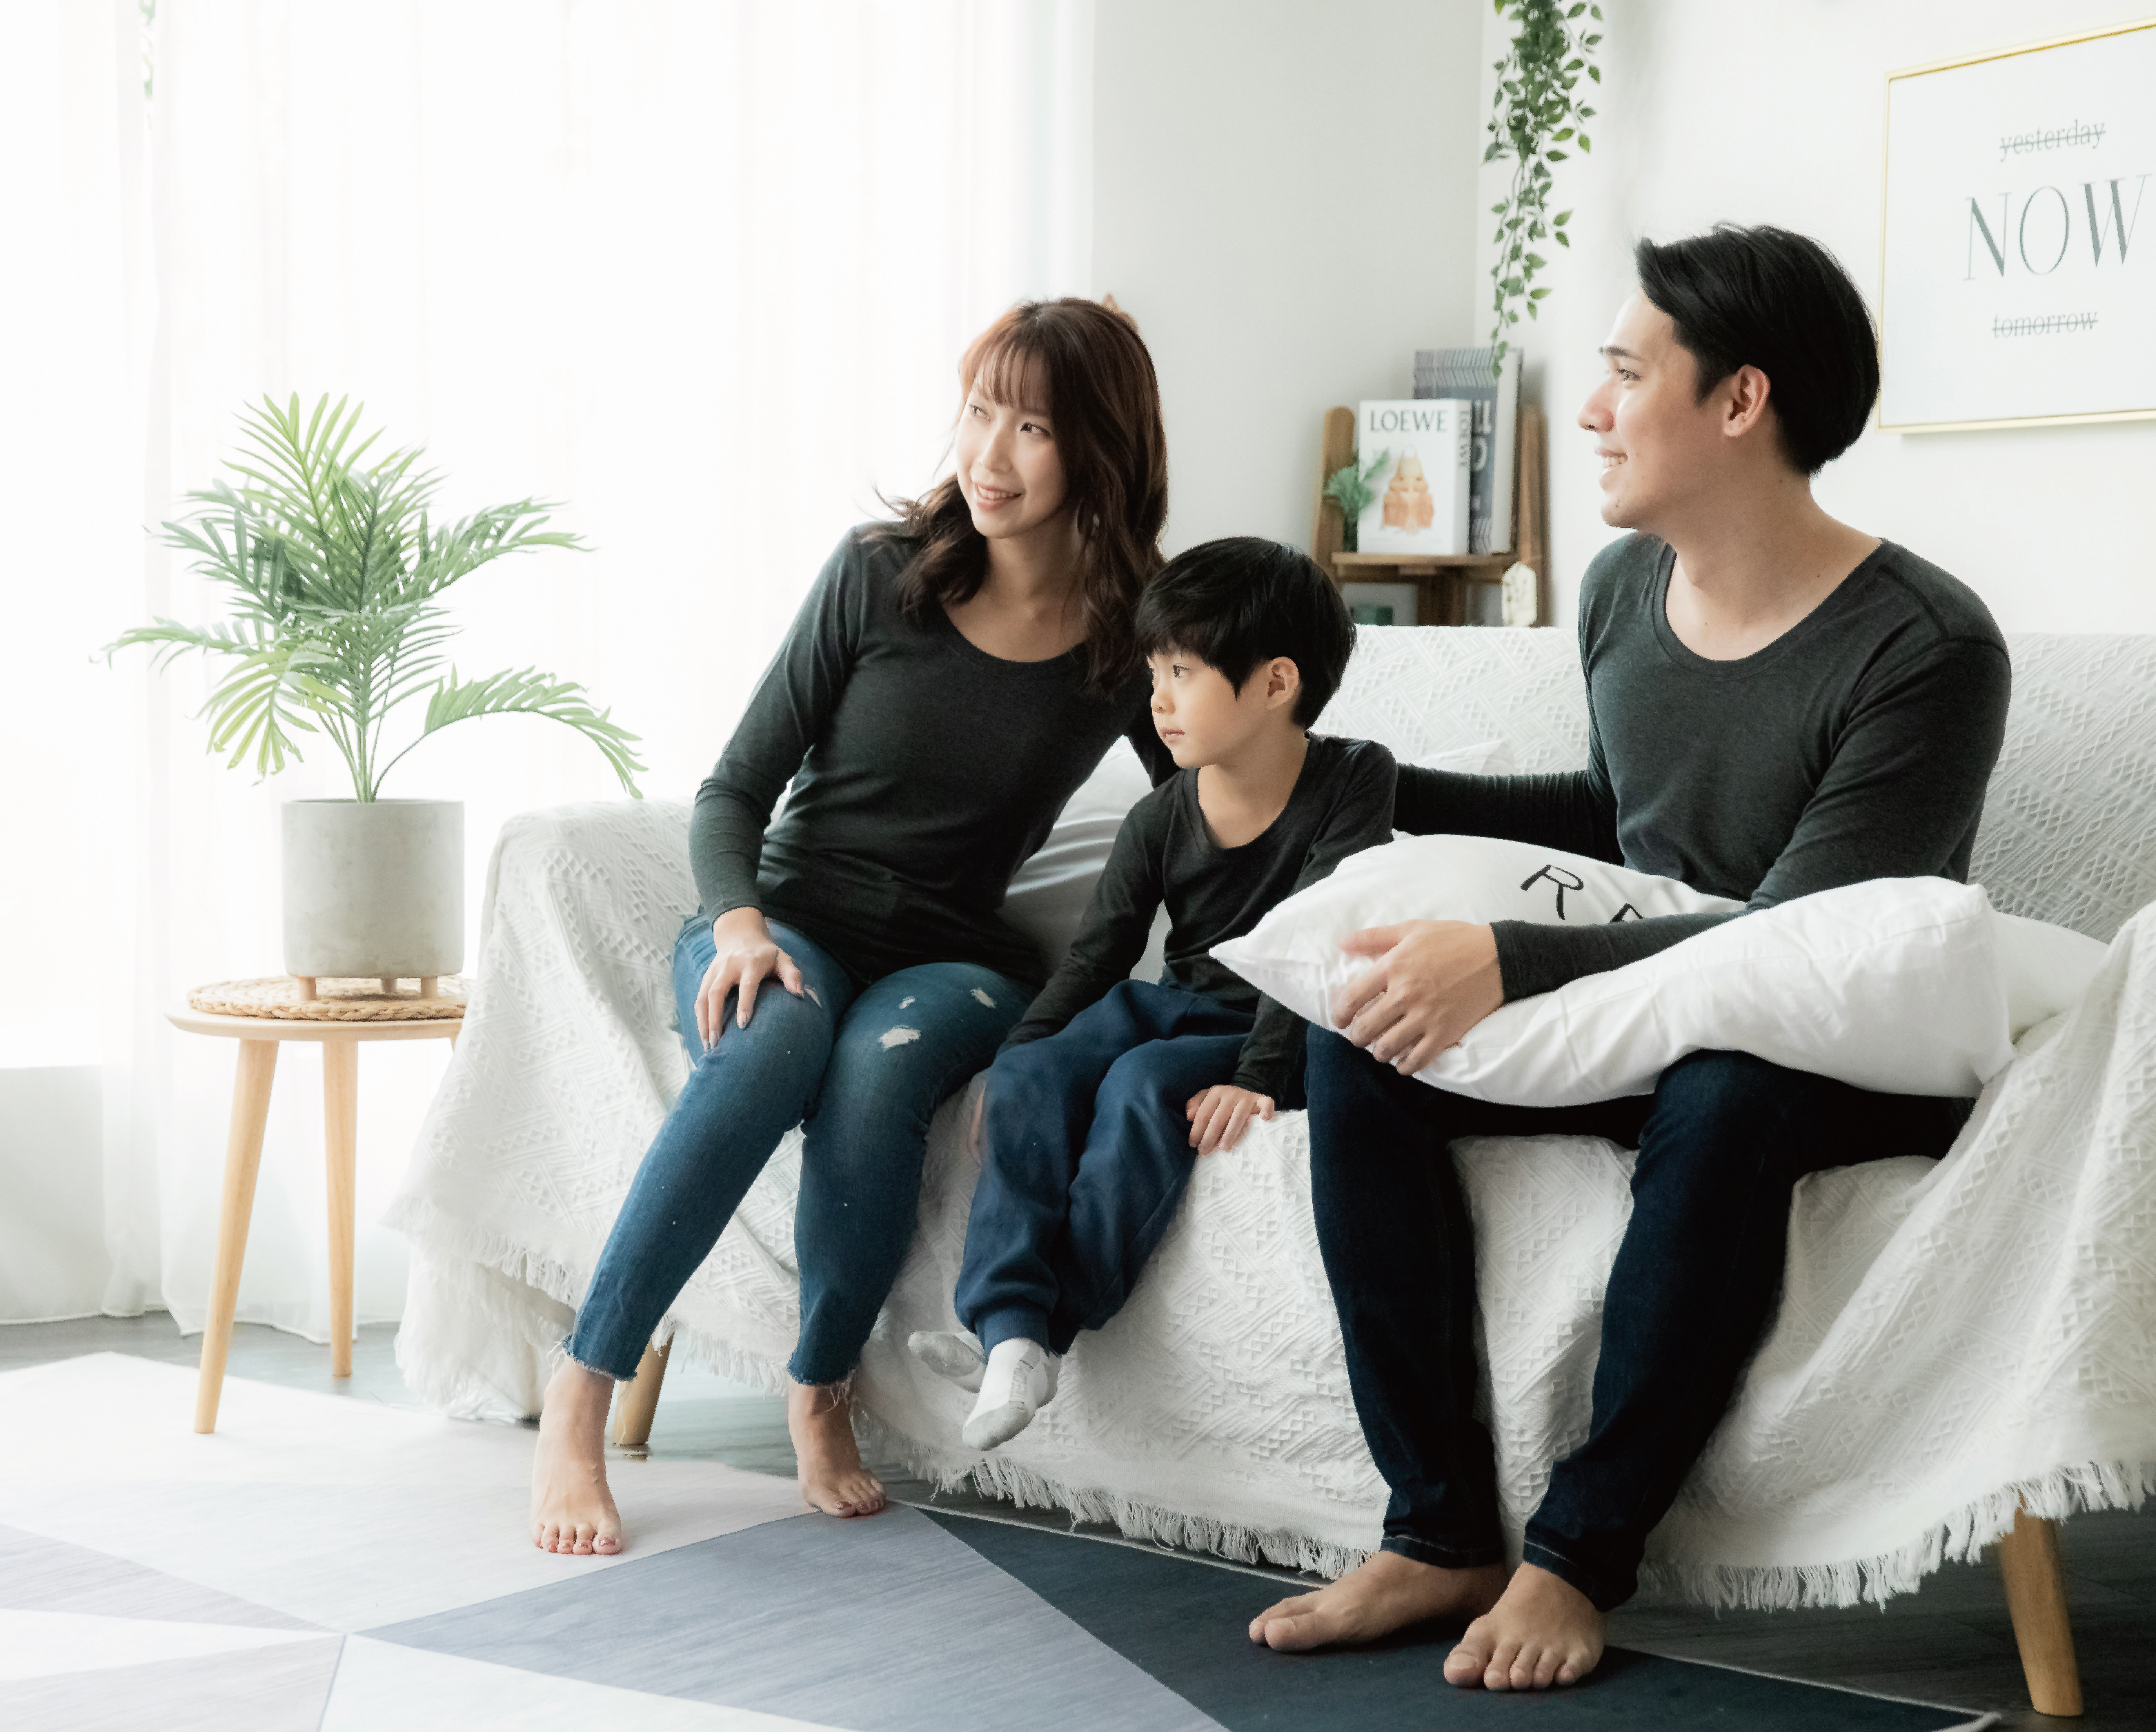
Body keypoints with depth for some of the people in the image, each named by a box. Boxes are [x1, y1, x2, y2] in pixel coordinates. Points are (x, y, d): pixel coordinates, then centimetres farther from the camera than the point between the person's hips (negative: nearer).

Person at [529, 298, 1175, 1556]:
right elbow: (735, 788, -1)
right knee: (776, 1036, -36)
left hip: (952, 960, 1)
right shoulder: (882, 574, -3)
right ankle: (582, 1396, -30)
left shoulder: (1130, 642, -1)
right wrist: (740, 923, -21)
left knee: (884, 1057, -36)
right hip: (790, 926, 0)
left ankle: (822, 1398, -15)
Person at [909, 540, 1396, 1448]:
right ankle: (1011, 1331, -32)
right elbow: (1095, 956, 4)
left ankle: (1056, 1326, -29)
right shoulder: (1161, 818, 1)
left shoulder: (1353, 780, -12)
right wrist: (1015, 1052, -10)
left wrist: (1259, 1074, -27)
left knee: (1143, 1085, -32)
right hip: (1174, 1003, 5)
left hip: (1283, 1032, -5)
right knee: (1030, 1081, -21)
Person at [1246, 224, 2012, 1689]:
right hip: (1648, 1016, 7)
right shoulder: (1623, 589, 3)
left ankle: (1581, 1553, -23)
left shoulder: (1925, 650, -20)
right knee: (1360, 1041, -16)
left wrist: (1512, 963, -35)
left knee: (1721, 1086, -40)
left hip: (1852, 1063, -7)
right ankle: (1440, 1533, -17)